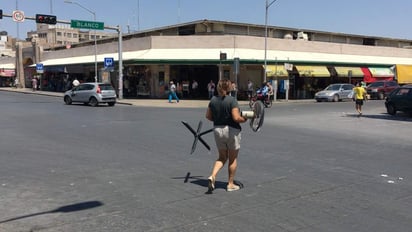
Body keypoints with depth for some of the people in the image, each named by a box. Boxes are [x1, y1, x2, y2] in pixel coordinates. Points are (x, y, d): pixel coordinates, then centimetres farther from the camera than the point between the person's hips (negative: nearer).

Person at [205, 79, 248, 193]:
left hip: (217, 130, 5)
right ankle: (231, 184, 19)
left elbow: (208, 116, 7)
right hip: (231, 130, -5)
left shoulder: (213, 100, 0)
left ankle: (212, 176, -4)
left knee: (222, 157, 18)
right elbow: (236, 118, -22)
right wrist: (244, 119, -3)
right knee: (233, 159, 11)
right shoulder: (232, 100, -17)